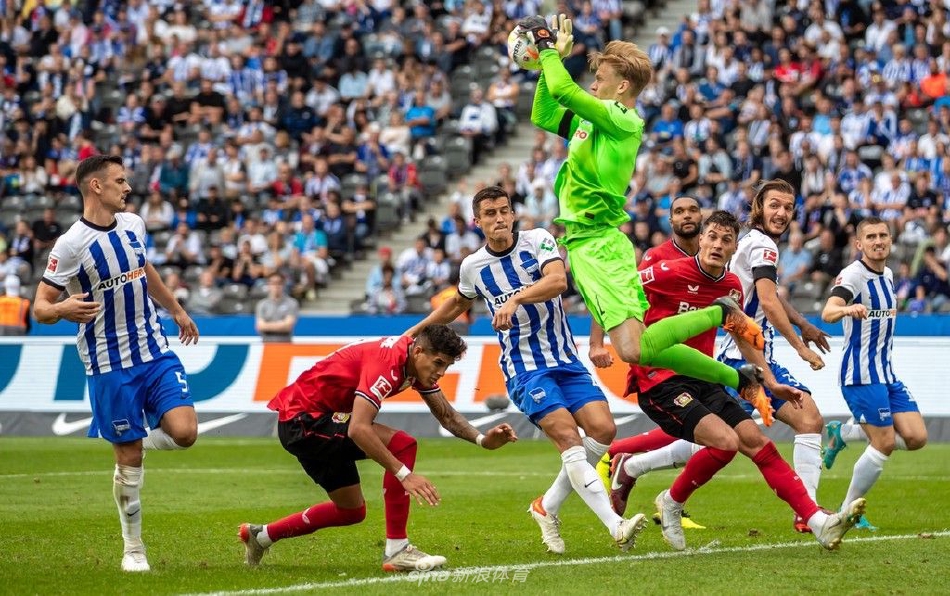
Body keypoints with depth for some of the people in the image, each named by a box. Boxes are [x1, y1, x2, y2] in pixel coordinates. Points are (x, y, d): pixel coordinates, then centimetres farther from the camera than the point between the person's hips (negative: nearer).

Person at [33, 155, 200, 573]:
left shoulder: (133, 225, 4)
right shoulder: (71, 244, -15)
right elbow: (40, 307, -12)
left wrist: (176, 310, 33)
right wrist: (63, 309, -35)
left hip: (155, 352, 5)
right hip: (109, 365, -5)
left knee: (184, 433, -14)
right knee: (130, 459, 0)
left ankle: (132, 442, 20)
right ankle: (133, 549, 17)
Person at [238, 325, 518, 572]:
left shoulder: (418, 362, 0)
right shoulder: (388, 361, -28)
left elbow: (447, 415, 8)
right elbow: (358, 429, -36)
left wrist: (482, 439, -11)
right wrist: (404, 474, -38)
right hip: (301, 419, -10)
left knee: (352, 511, 16)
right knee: (402, 444, -22)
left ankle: (261, 535, 30)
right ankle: (397, 550, -18)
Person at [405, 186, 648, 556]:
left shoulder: (537, 240, -2)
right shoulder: (473, 266, 4)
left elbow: (557, 279, -23)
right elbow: (458, 304, 27)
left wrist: (516, 299, -37)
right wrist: (416, 330, 31)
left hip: (565, 359, 1)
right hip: (524, 369, -1)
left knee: (603, 429, -14)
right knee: (569, 439, -20)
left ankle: (547, 507, 6)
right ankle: (616, 527, -30)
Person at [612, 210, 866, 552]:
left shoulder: (731, 286, 7)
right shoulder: (670, 273, -14)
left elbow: (742, 337, 23)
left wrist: (771, 383, 20)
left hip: (701, 380, 7)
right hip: (660, 380, -7)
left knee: (756, 441, -3)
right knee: (726, 441, -24)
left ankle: (819, 523, -4)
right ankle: (672, 503, 0)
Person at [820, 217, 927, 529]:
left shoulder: (887, 274, 11)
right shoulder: (853, 275, -15)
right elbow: (827, 313, -35)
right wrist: (847, 309, -53)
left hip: (886, 372, 8)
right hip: (861, 374, -8)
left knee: (916, 438, -2)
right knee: (885, 444, -12)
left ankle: (844, 432, 16)